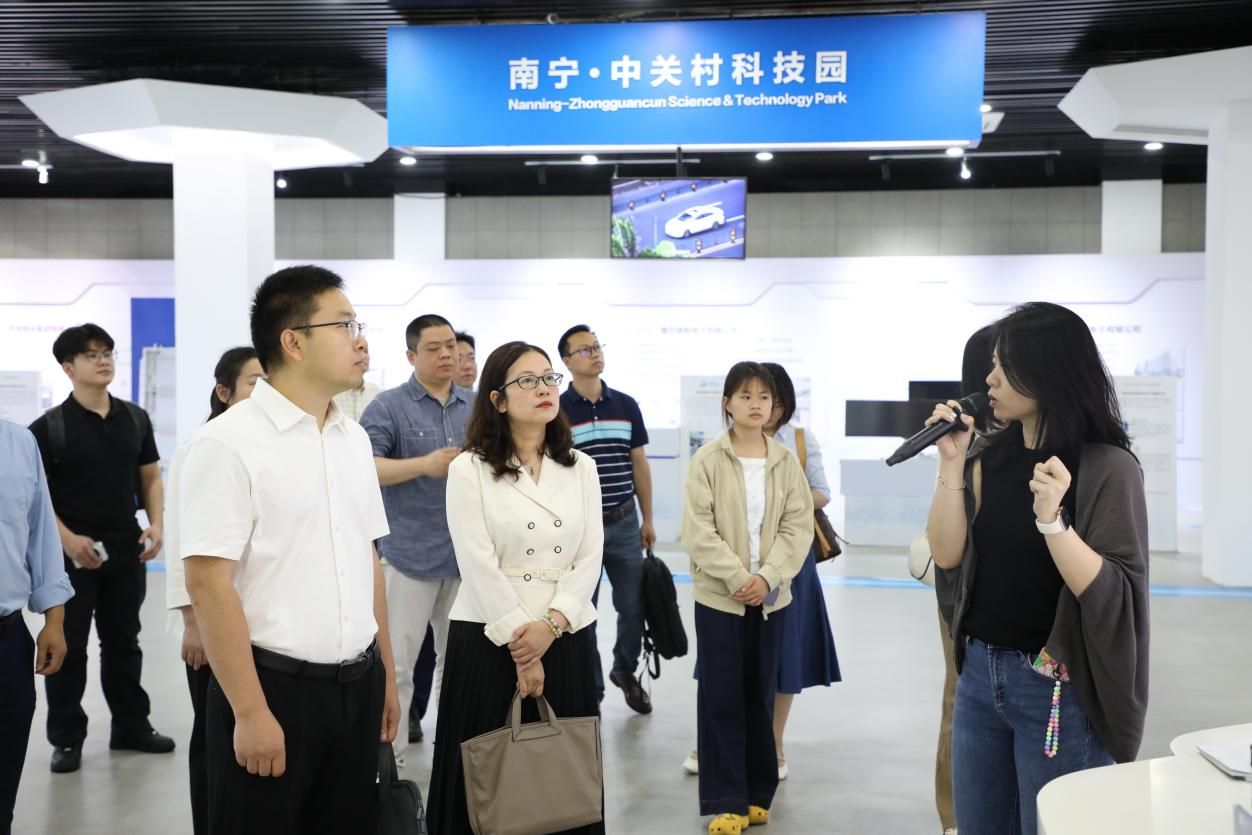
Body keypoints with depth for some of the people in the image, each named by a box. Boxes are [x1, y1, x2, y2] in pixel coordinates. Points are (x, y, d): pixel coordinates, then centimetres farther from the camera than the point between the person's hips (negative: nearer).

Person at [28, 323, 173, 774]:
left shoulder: (135, 419, 7)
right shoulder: (48, 427, -7)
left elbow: (150, 477, 13)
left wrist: (156, 524, -2)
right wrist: (68, 539, -19)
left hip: (126, 549, 4)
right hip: (72, 554, -4)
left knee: (123, 642, 15)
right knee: (68, 647, 5)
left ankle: (132, 726, 26)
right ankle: (66, 738, 17)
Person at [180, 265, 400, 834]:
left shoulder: (354, 438, 9)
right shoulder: (227, 443, -13)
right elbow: (208, 582, -16)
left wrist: (386, 674, 15)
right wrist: (251, 712, -17)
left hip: (357, 686, 6)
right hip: (274, 686, -6)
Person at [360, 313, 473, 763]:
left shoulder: (478, 406, 10)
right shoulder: (388, 406, -4)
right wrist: (426, 464, -23)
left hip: (467, 556, 4)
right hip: (409, 556, -4)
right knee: (396, 662, 0)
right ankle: (388, 759, 11)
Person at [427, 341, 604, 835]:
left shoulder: (581, 468, 8)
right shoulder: (469, 470, -3)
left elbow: (590, 558, 1)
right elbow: (479, 565, -10)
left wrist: (550, 625, -13)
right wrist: (518, 646, -13)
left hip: (565, 639, 3)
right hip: (489, 640, -3)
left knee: (562, 772, 9)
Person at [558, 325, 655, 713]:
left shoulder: (626, 405, 5)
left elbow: (639, 464, 10)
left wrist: (647, 519, 10)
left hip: (624, 523, 3)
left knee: (634, 606, 8)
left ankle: (625, 670, 33)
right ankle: (590, 688, 20)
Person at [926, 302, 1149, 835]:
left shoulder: (1107, 468, -13)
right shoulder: (990, 458, 4)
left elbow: (1113, 596, -18)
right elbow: (947, 555, -2)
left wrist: (1052, 519, -31)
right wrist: (951, 464, -9)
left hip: (1058, 689, -6)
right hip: (979, 674, 6)